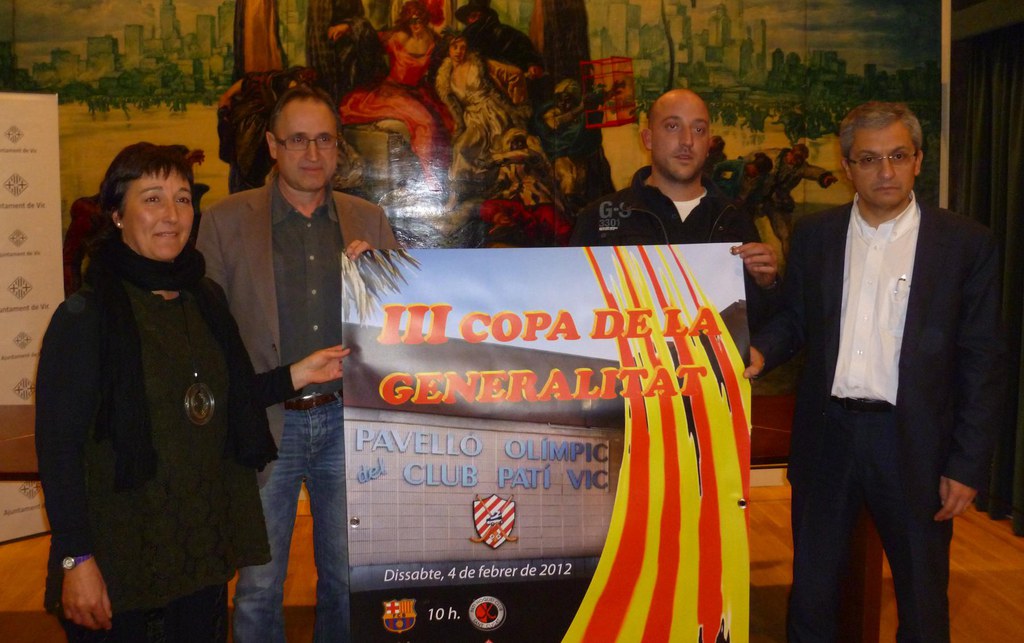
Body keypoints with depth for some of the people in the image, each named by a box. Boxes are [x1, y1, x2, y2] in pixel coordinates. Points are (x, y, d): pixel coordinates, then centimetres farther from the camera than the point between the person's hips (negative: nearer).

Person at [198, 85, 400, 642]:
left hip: (346, 418, 3)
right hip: (265, 422, -2)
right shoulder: (227, 220, -1)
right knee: (259, 585, 9)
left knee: (347, 577, 16)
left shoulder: (368, 221, 7)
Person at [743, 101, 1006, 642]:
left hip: (915, 444, -2)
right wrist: (760, 352, -12)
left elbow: (982, 362, -3)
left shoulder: (967, 243, -3)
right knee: (811, 591, 14)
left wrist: (967, 465, -7)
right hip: (826, 435, 2)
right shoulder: (813, 235, 5)